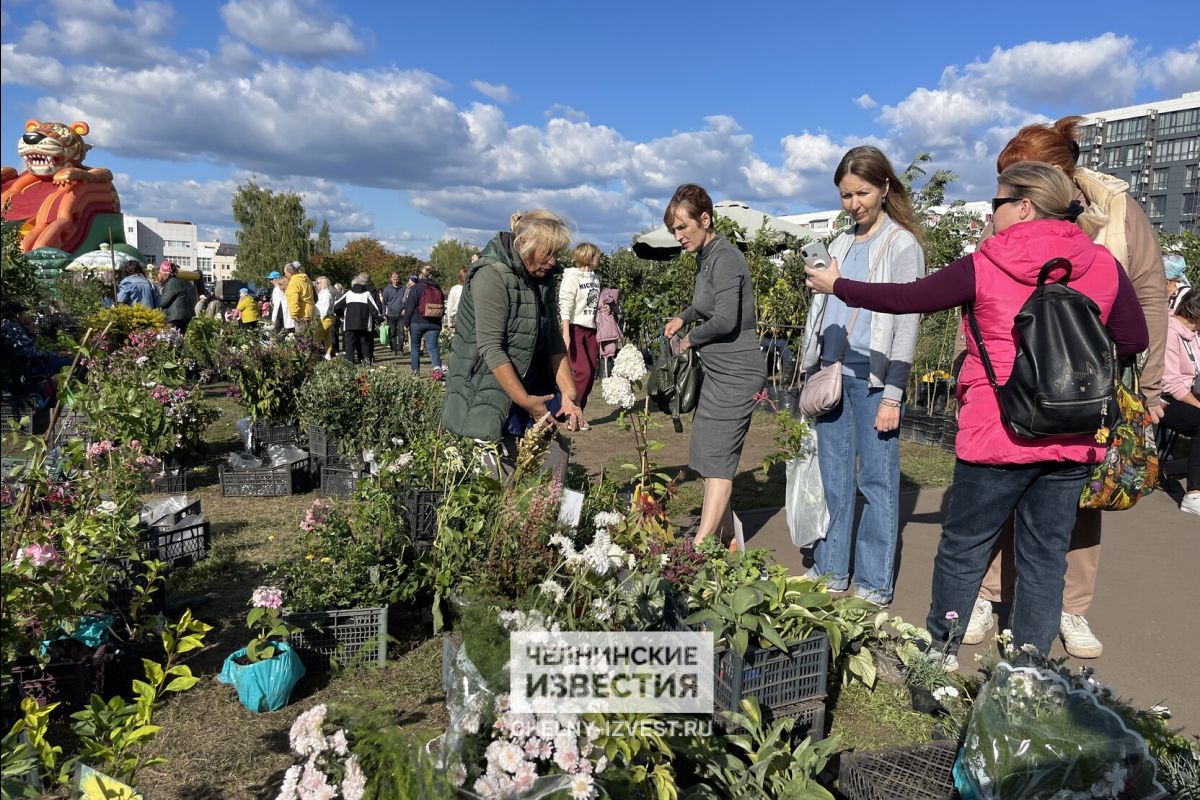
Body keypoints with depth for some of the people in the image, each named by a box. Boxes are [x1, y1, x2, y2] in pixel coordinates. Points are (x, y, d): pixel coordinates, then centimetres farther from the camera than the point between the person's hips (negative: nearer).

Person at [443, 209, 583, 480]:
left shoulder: (542, 279, 9)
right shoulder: (492, 275, -16)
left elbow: (554, 341, 9)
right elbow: (491, 348, -20)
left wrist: (568, 394, -1)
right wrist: (524, 401, -19)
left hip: (533, 386, 7)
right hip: (492, 390, -7)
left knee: (555, 462, -1)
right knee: (505, 477, -7)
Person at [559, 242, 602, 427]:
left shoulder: (595, 278, 13)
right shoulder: (571, 278, -9)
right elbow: (565, 307, -14)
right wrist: (566, 334, -20)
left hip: (591, 330, 7)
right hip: (576, 329, -7)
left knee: (591, 374, 5)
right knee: (582, 372, -14)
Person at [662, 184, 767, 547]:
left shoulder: (725, 258, -15)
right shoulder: (706, 256, 13)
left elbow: (725, 320, -24)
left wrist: (691, 338, -8)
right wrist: (683, 317, 12)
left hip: (735, 371, -10)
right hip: (719, 369, 10)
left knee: (717, 459, -11)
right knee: (710, 456, 11)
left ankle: (699, 547, -10)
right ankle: (726, 538, 22)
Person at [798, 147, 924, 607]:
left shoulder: (902, 245, -3)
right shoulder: (841, 244, 16)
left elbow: (906, 323, -8)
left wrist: (892, 395, -13)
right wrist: (813, 373, 14)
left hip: (873, 375, -6)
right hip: (831, 370, 6)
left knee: (877, 479, 0)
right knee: (832, 476, 10)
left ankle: (875, 584, 9)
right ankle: (830, 571, 20)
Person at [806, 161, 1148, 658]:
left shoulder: (984, 267, -7)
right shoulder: (1103, 266, 1)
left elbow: (905, 299, -2)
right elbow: (1134, 341, 9)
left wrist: (837, 285, 11)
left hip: (997, 436, -3)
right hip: (1073, 442, 3)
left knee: (964, 546, 11)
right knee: (1045, 556, 11)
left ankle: (940, 649, 25)